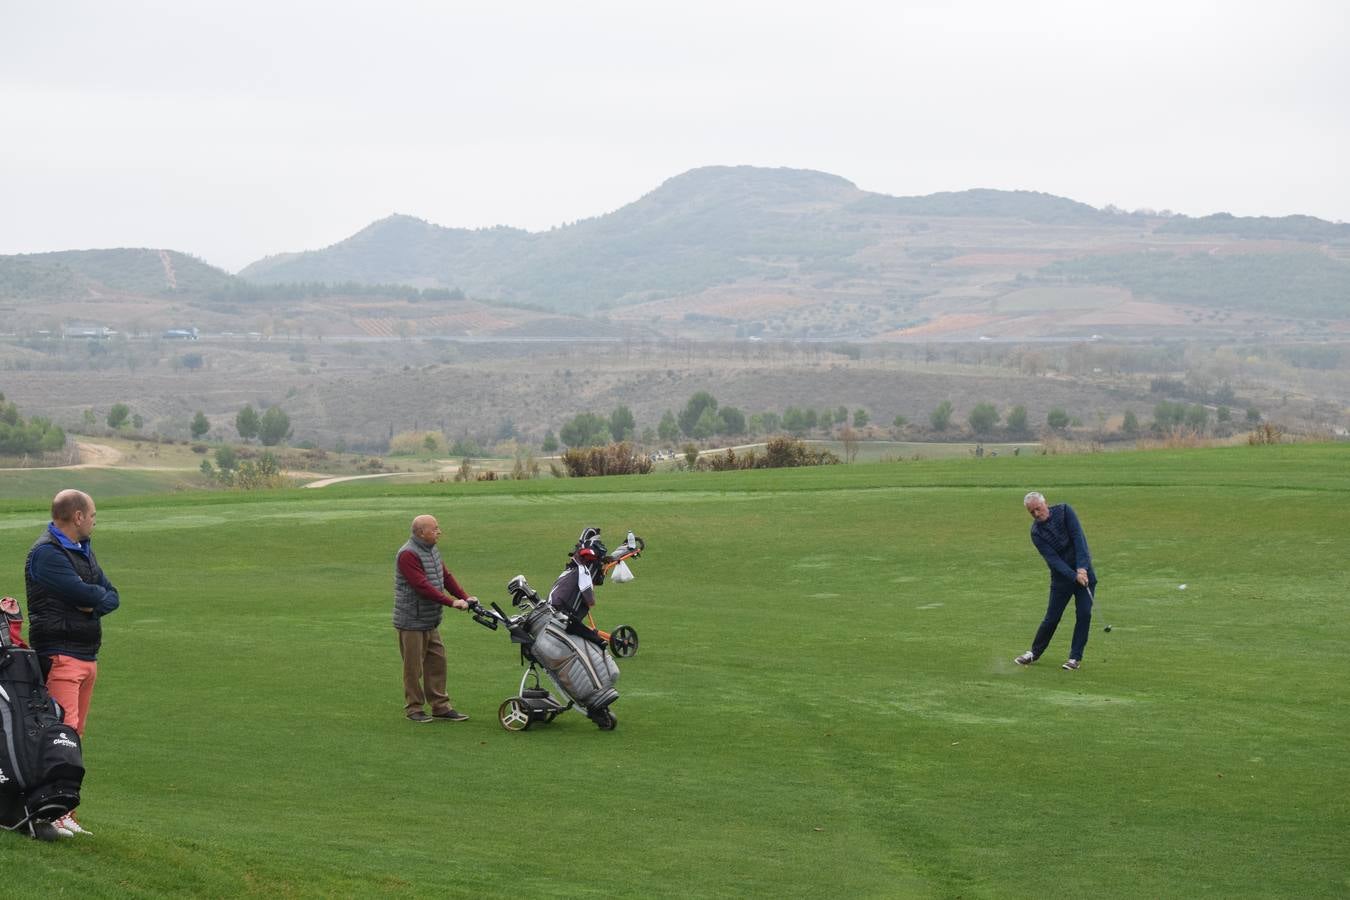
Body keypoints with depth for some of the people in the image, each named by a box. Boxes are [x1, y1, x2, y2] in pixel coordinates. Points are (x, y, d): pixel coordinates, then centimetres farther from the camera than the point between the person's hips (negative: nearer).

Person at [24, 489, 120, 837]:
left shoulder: (83, 550, 20)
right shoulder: (46, 553, -11)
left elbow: (112, 597, 14)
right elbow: (83, 593, -20)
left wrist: (94, 602, -7)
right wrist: (99, 593, 2)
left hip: (87, 656, 9)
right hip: (59, 654, -9)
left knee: (75, 734, 8)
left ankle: (64, 811, 11)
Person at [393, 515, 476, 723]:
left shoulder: (432, 550, 12)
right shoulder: (408, 555, -19)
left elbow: (446, 576, 13)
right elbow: (422, 586, -26)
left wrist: (465, 597, 0)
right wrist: (451, 602, -28)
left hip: (431, 622, 9)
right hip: (412, 622, -9)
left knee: (437, 662, 9)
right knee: (414, 666, 0)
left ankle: (441, 706, 15)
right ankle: (414, 708, 10)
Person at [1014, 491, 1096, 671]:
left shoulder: (1064, 511, -9)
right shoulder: (1036, 532, -8)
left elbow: (1078, 537, -18)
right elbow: (1052, 558, -17)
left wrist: (1082, 568, -27)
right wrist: (1074, 576, -30)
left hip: (1083, 570, 0)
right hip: (1061, 575, 0)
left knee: (1084, 614, -8)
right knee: (1052, 617, 2)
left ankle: (1075, 657, 3)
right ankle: (1034, 652, 21)